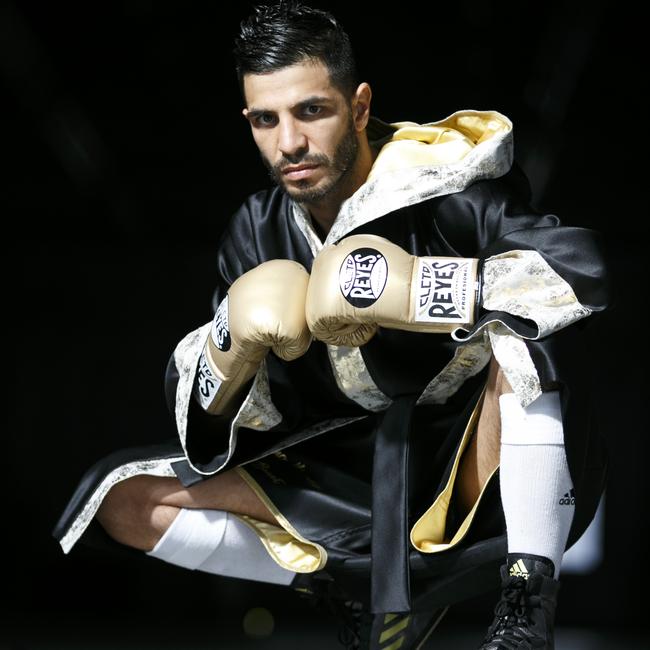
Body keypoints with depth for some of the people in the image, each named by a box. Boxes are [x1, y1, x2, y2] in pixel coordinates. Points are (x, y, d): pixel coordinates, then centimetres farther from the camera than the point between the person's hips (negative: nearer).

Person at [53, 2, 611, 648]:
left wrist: (401, 288, -36)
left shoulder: (442, 190, -17)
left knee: (519, 321, -33)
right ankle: (361, 590, 2)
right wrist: (231, 348, -21)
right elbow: (214, 441, 1)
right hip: (355, 487, 5)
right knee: (123, 500, -5)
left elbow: (583, 271, -37)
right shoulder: (257, 234, 0)